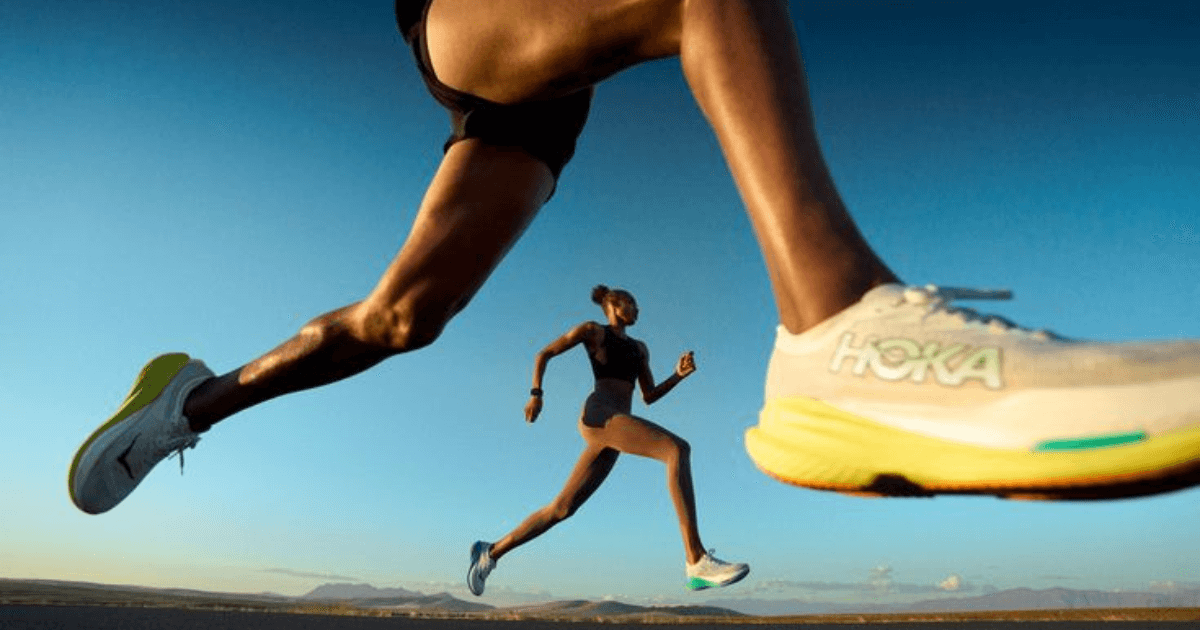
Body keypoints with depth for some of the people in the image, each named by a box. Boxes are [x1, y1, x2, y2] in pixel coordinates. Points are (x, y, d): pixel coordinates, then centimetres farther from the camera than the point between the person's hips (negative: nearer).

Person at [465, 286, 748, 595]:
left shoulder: (639, 348, 31)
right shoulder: (592, 330, 14)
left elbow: (649, 396, 26)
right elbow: (544, 354, 15)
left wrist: (679, 374, 9)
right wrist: (536, 393, -1)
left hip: (614, 431, 8)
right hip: (599, 415, -8)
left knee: (562, 508, 7)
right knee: (678, 449, -26)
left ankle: (491, 552, 21)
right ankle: (697, 561, -36)